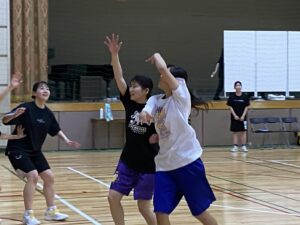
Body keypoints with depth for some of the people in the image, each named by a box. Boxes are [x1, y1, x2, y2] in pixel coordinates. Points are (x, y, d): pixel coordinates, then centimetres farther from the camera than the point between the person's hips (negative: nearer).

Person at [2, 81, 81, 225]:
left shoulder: (48, 113, 2)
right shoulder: (26, 108, -18)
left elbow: (56, 130, 18)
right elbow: (4, 120, -24)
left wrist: (67, 141, 6)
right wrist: (14, 115, -44)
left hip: (35, 151, 8)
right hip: (18, 149, -7)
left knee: (49, 177, 6)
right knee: (33, 175, -22)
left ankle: (51, 211, 21)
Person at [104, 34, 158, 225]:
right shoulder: (129, 102, -1)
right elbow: (119, 78, -9)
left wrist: (159, 137, -22)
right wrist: (114, 54, -18)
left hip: (148, 165, -5)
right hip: (128, 162, 6)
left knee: (144, 206, -1)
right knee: (113, 197, 1)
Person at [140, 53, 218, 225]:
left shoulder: (181, 95, -6)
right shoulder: (155, 99, 10)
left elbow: (163, 68, -20)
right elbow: (146, 112, -13)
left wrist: (157, 56, 0)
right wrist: (144, 114, -36)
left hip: (187, 161, -5)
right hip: (164, 165, 5)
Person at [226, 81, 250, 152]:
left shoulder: (245, 96, -2)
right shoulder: (232, 96, -2)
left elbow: (246, 107, 0)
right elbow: (230, 107, -1)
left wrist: (243, 116, -9)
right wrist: (235, 115, -10)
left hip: (242, 117, 0)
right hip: (234, 117, 0)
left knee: (243, 131, 0)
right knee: (235, 132, 3)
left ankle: (243, 146, 6)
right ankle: (235, 146, 7)